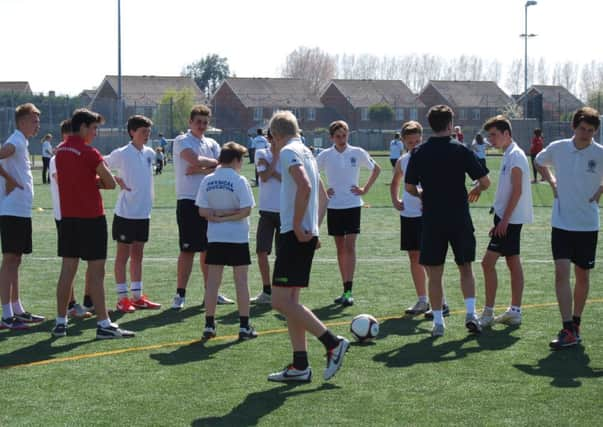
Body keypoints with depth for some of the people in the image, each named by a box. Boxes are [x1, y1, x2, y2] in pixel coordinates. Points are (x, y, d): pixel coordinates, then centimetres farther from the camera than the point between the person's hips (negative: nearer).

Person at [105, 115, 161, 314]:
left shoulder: (149, 153, 6)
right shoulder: (121, 154, -11)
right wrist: (116, 180, -17)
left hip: (143, 212, 6)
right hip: (125, 213, -6)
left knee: (137, 255, 12)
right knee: (123, 255, 2)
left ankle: (137, 297, 18)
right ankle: (122, 298, 6)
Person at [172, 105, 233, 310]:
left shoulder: (212, 144, 13)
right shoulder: (182, 141, -3)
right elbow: (195, 160, -21)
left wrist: (199, 170, -13)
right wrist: (214, 163, -4)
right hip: (188, 202, -6)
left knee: (208, 248, 11)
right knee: (188, 250, -7)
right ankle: (180, 295, -2)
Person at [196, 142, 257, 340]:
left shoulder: (207, 180, 1)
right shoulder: (239, 181, -11)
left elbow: (202, 211, -2)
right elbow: (246, 210, -15)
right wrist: (229, 215, -5)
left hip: (215, 238, 3)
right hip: (238, 237, -3)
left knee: (212, 281, 8)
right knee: (241, 281, 4)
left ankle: (209, 325, 8)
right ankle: (244, 326, 7)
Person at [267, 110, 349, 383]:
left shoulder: (289, 151, -8)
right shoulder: (306, 153, 20)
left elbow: (304, 186, -25)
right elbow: (322, 196, 28)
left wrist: (297, 225, -20)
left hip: (295, 235, -10)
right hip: (306, 234, 10)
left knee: (281, 301, -10)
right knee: (289, 300, 11)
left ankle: (333, 343, -10)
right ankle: (300, 366, 11)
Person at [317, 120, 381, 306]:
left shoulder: (357, 153, -2)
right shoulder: (325, 155, 0)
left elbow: (376, 169, 11)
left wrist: (365, 189, 3)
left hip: (353, 205, -2)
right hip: (333, 206, 2)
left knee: (350, 247, -10)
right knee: (340, 248, 8)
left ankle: (348, 291, -14)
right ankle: (346, 289, 16)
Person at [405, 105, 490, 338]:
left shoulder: (419, 153, -2)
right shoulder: (461, 151, -6)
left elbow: (409, 187, 1)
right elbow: (485, 181, -5)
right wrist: (475, 191, 16)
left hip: (432, 221, 0)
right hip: (460, 220, 0)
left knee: (434, 273, 7)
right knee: (465, 268, 15)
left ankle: (438, 322, 7)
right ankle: (470, 313, 1)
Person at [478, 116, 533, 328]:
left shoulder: (515, 155, -14)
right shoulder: (508, 155, 15)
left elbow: (517, 190, -20)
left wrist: (504, 219, -21)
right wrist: (499, 220, 21)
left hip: (510, 219, -10)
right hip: (507, 219, 10)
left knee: (488, 262, -11)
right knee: (513, 263, 11)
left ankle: (488, 313, -9)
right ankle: (515, 312, 14)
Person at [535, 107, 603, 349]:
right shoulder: (557, 148, -1)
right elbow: (539, 162, 21)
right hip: (561, 223, 1)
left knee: (582, 275, 9)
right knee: (561, 273, -11)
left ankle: (575, 324, 25)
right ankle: (568, 330, -11)